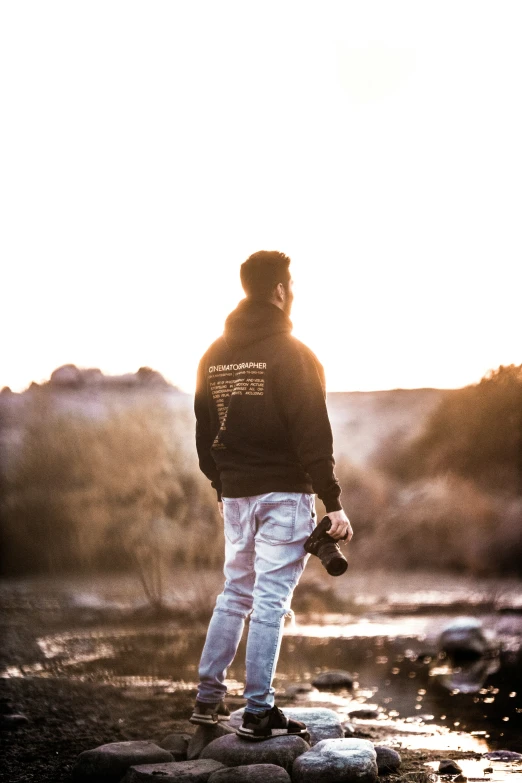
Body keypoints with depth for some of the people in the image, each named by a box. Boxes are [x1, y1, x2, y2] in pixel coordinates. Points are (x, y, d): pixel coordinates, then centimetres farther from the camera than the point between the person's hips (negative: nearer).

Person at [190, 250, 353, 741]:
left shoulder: (214, 355, 10)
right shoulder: (292, 354, -11)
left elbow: (205, 433, 15)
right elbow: (314, 436, -15)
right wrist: (333, 503, -13)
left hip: (235, 493, 6)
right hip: (283, 492, -6)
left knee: (235, 593, 17)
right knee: (271, 599, -3)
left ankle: (208, 700, 19)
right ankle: (258, 713, -1)